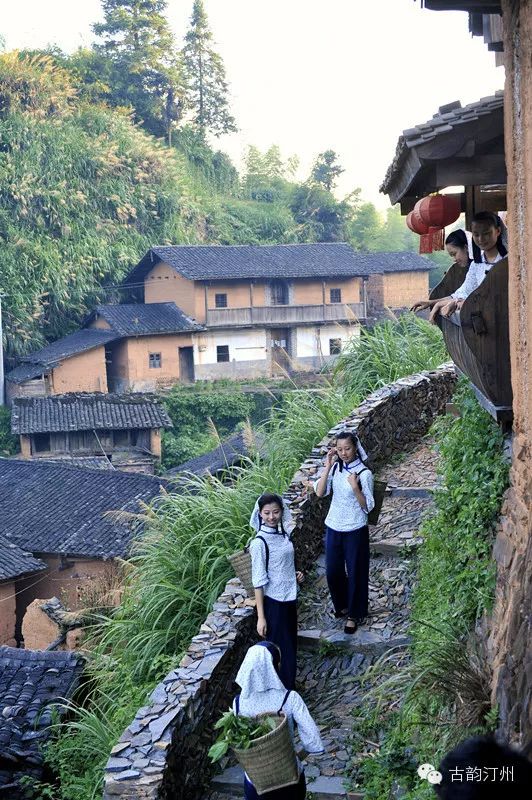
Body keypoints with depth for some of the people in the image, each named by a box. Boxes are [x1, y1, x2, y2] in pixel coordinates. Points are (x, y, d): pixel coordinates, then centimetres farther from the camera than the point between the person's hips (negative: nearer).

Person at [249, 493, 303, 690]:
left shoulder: (283, 533, 2)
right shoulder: (260, 542, -20)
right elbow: (259, 581, -18)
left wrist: (295, 575, 0)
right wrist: (261, 617, -17)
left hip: (289, 598, 7)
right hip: (273, 602, -7)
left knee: (290, 647, 18)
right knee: (281, 651, 0)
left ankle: (288, 690, 33)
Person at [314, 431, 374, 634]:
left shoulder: (364, 473, -15)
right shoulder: (335, 468, -1)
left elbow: (367, 506, -14)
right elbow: (319, 492, -11)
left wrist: (355, 487, -29)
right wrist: (327, 466, -17)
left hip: (355, 530, -5)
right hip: (334, 527, 5)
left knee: (355, 572, 8)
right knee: (333, 571, 15)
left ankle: (354, 614, 25)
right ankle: (342, 604, 40)